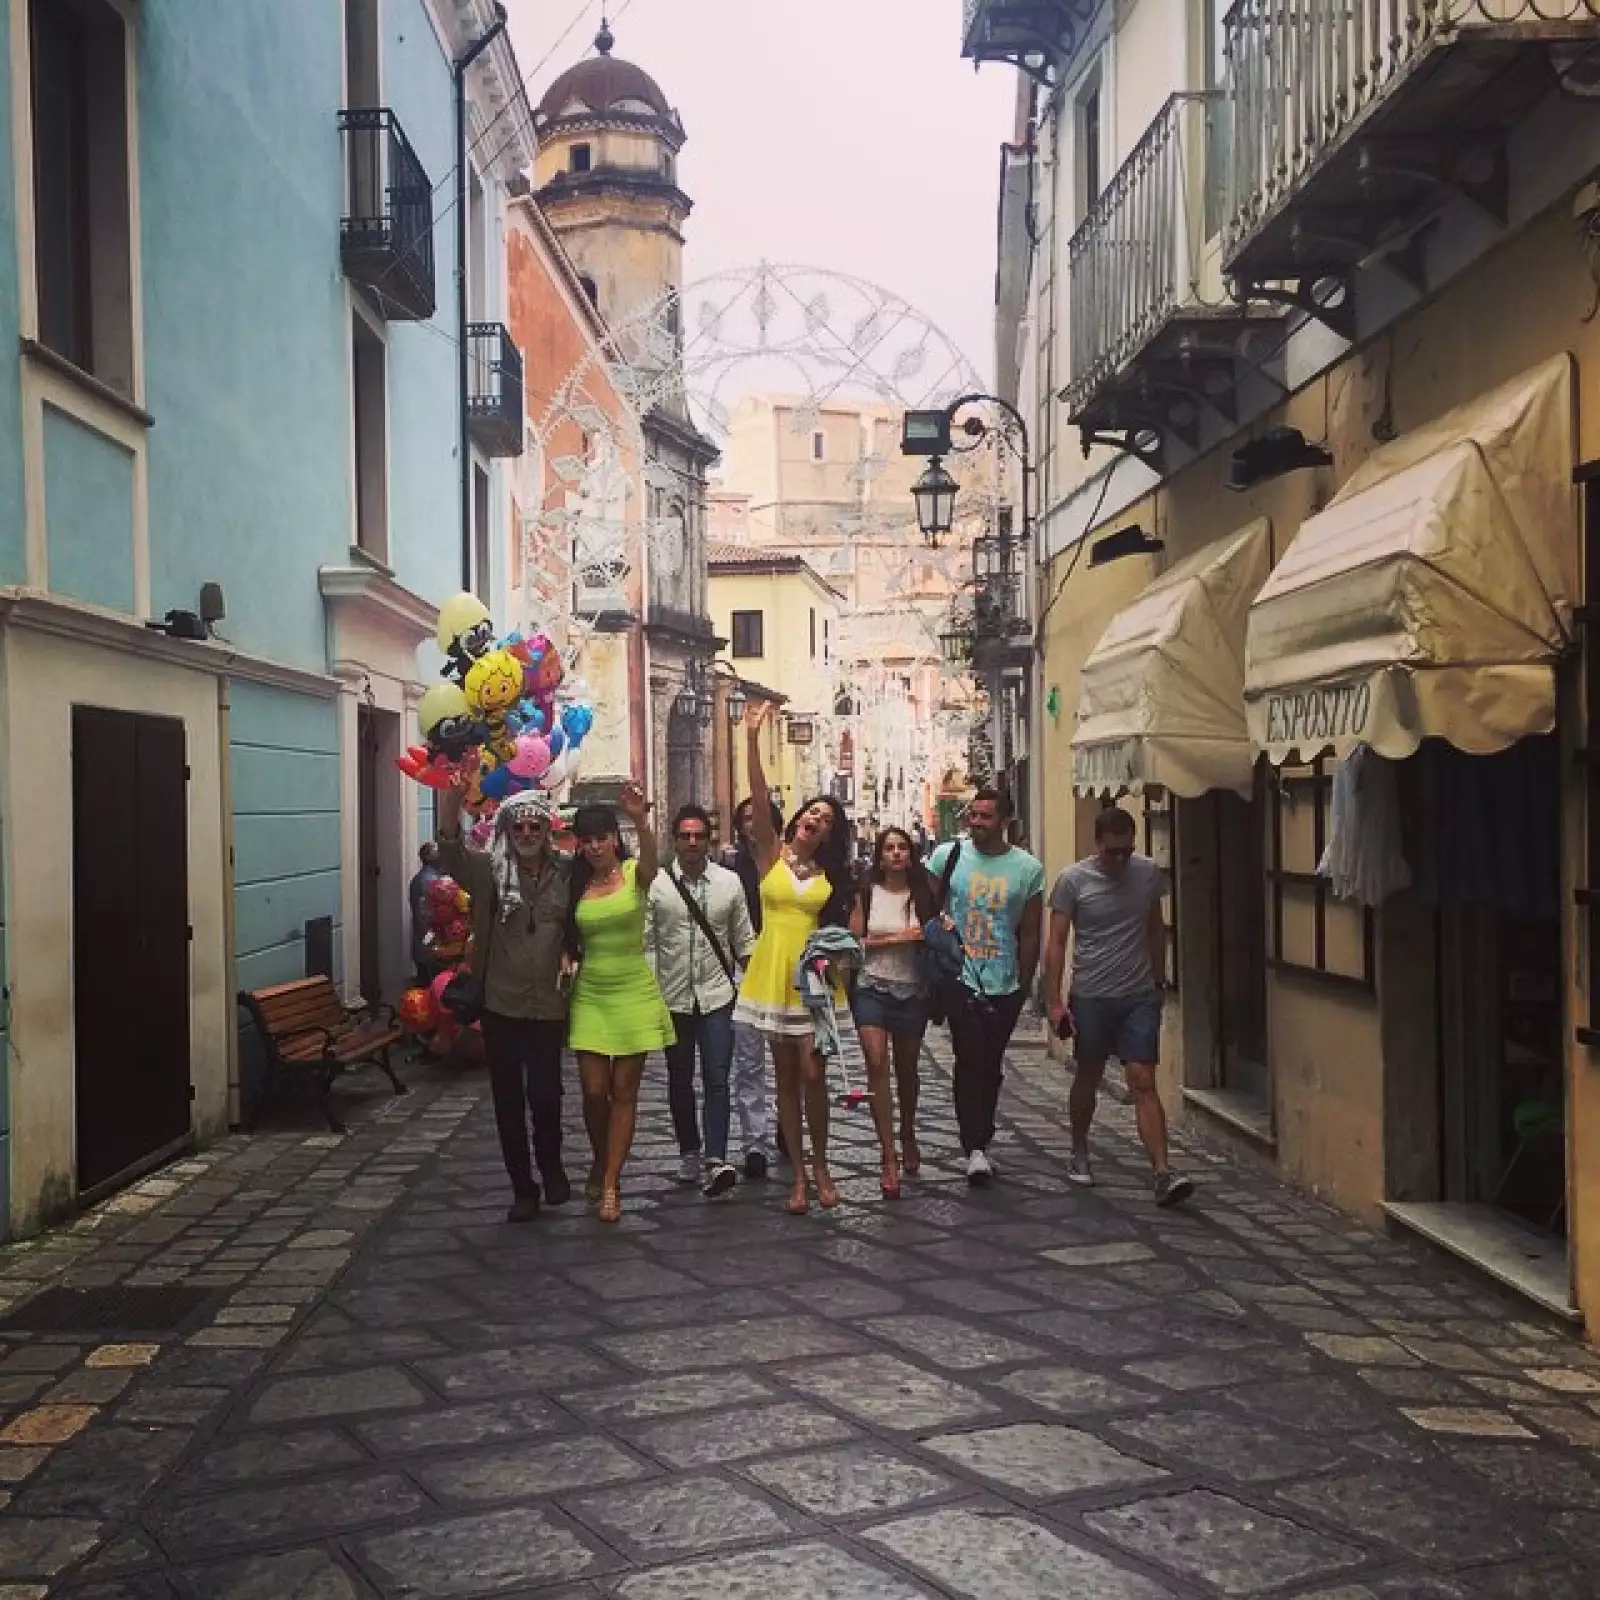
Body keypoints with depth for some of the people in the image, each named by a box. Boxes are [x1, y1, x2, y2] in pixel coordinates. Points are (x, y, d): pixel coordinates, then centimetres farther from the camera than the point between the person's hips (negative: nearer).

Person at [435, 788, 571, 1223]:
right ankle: (523, 1188, 21)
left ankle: (551, 1167, 29)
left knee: (545, 1095, 0)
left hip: (548, 1006, 0)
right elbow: (449, 845, -20)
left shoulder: (566, 873, 1)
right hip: (500, 1005, 0)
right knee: (508, 1100, 7)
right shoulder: (488, 870, -3)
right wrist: (451, 790, -34)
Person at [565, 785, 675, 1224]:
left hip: (634, 992, -2)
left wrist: (641, 821, -52)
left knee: (624, 1091, 1)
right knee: (594, 1092, 1)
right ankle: (601, 1162, 28)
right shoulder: (575, 885, 3)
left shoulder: (634, 874, -7)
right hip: (590, 994, 2)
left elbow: (650, 858, -32)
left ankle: (610, 1184, 7)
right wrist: (567, 959, -10)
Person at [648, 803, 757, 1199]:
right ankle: (689, 1154, 27)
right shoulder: (656, 883, -2)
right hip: (673, 998, 1)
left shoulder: (729, 882, 2)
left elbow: (744, 941, 6)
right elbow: (646, 943, 0)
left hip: (717, 997, -1)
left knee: (716, 1079, -10)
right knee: (680, 1080, 12)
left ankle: (715, 1162, -16)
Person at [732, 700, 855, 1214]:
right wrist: (752, 737, -23)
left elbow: (838, 929, 12)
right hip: (773, 973, 0)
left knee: (812, 1074, -4)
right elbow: (760, 801, -13)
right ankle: (799, 1174, 15)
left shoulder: (833, 874, 6)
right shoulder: (772, 853, 1)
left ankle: (821, 1167, 15)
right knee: (785, 1077, 6)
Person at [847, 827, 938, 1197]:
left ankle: (908, 1136, 40)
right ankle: (889, 1159, -15)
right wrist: (897, 938, -11)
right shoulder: (867, 893, 1)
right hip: (872, 989, -1)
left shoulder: (923, 893, 2)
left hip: (912, 991, 1)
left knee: (907, 1070, 13)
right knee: (876, 1064, -16)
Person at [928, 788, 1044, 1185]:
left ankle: (980, 1141, 25)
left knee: (991, 1066, 11)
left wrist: (1024, 985, 8)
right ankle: (976, 1149, -9)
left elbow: (1030, 933, 7)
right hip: (959, 979, -2)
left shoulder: (1028, 868, 1)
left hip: (1004, 986, 2)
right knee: (971, 1062, -11)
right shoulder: (947, 856, 0)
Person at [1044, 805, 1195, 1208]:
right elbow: (1056, 943, -7)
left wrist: (1159, 980, 16)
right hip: (1090, 997, -1)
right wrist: (1054, 1001, -11)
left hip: (1140, 997, 1)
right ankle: (1079, 1153, 35)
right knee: (1088, 1077, 15)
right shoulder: (1073, 880, -9)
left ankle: (1163, 1175, -10)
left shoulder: (1149, 873, -1)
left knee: (1143, 1083, -5)